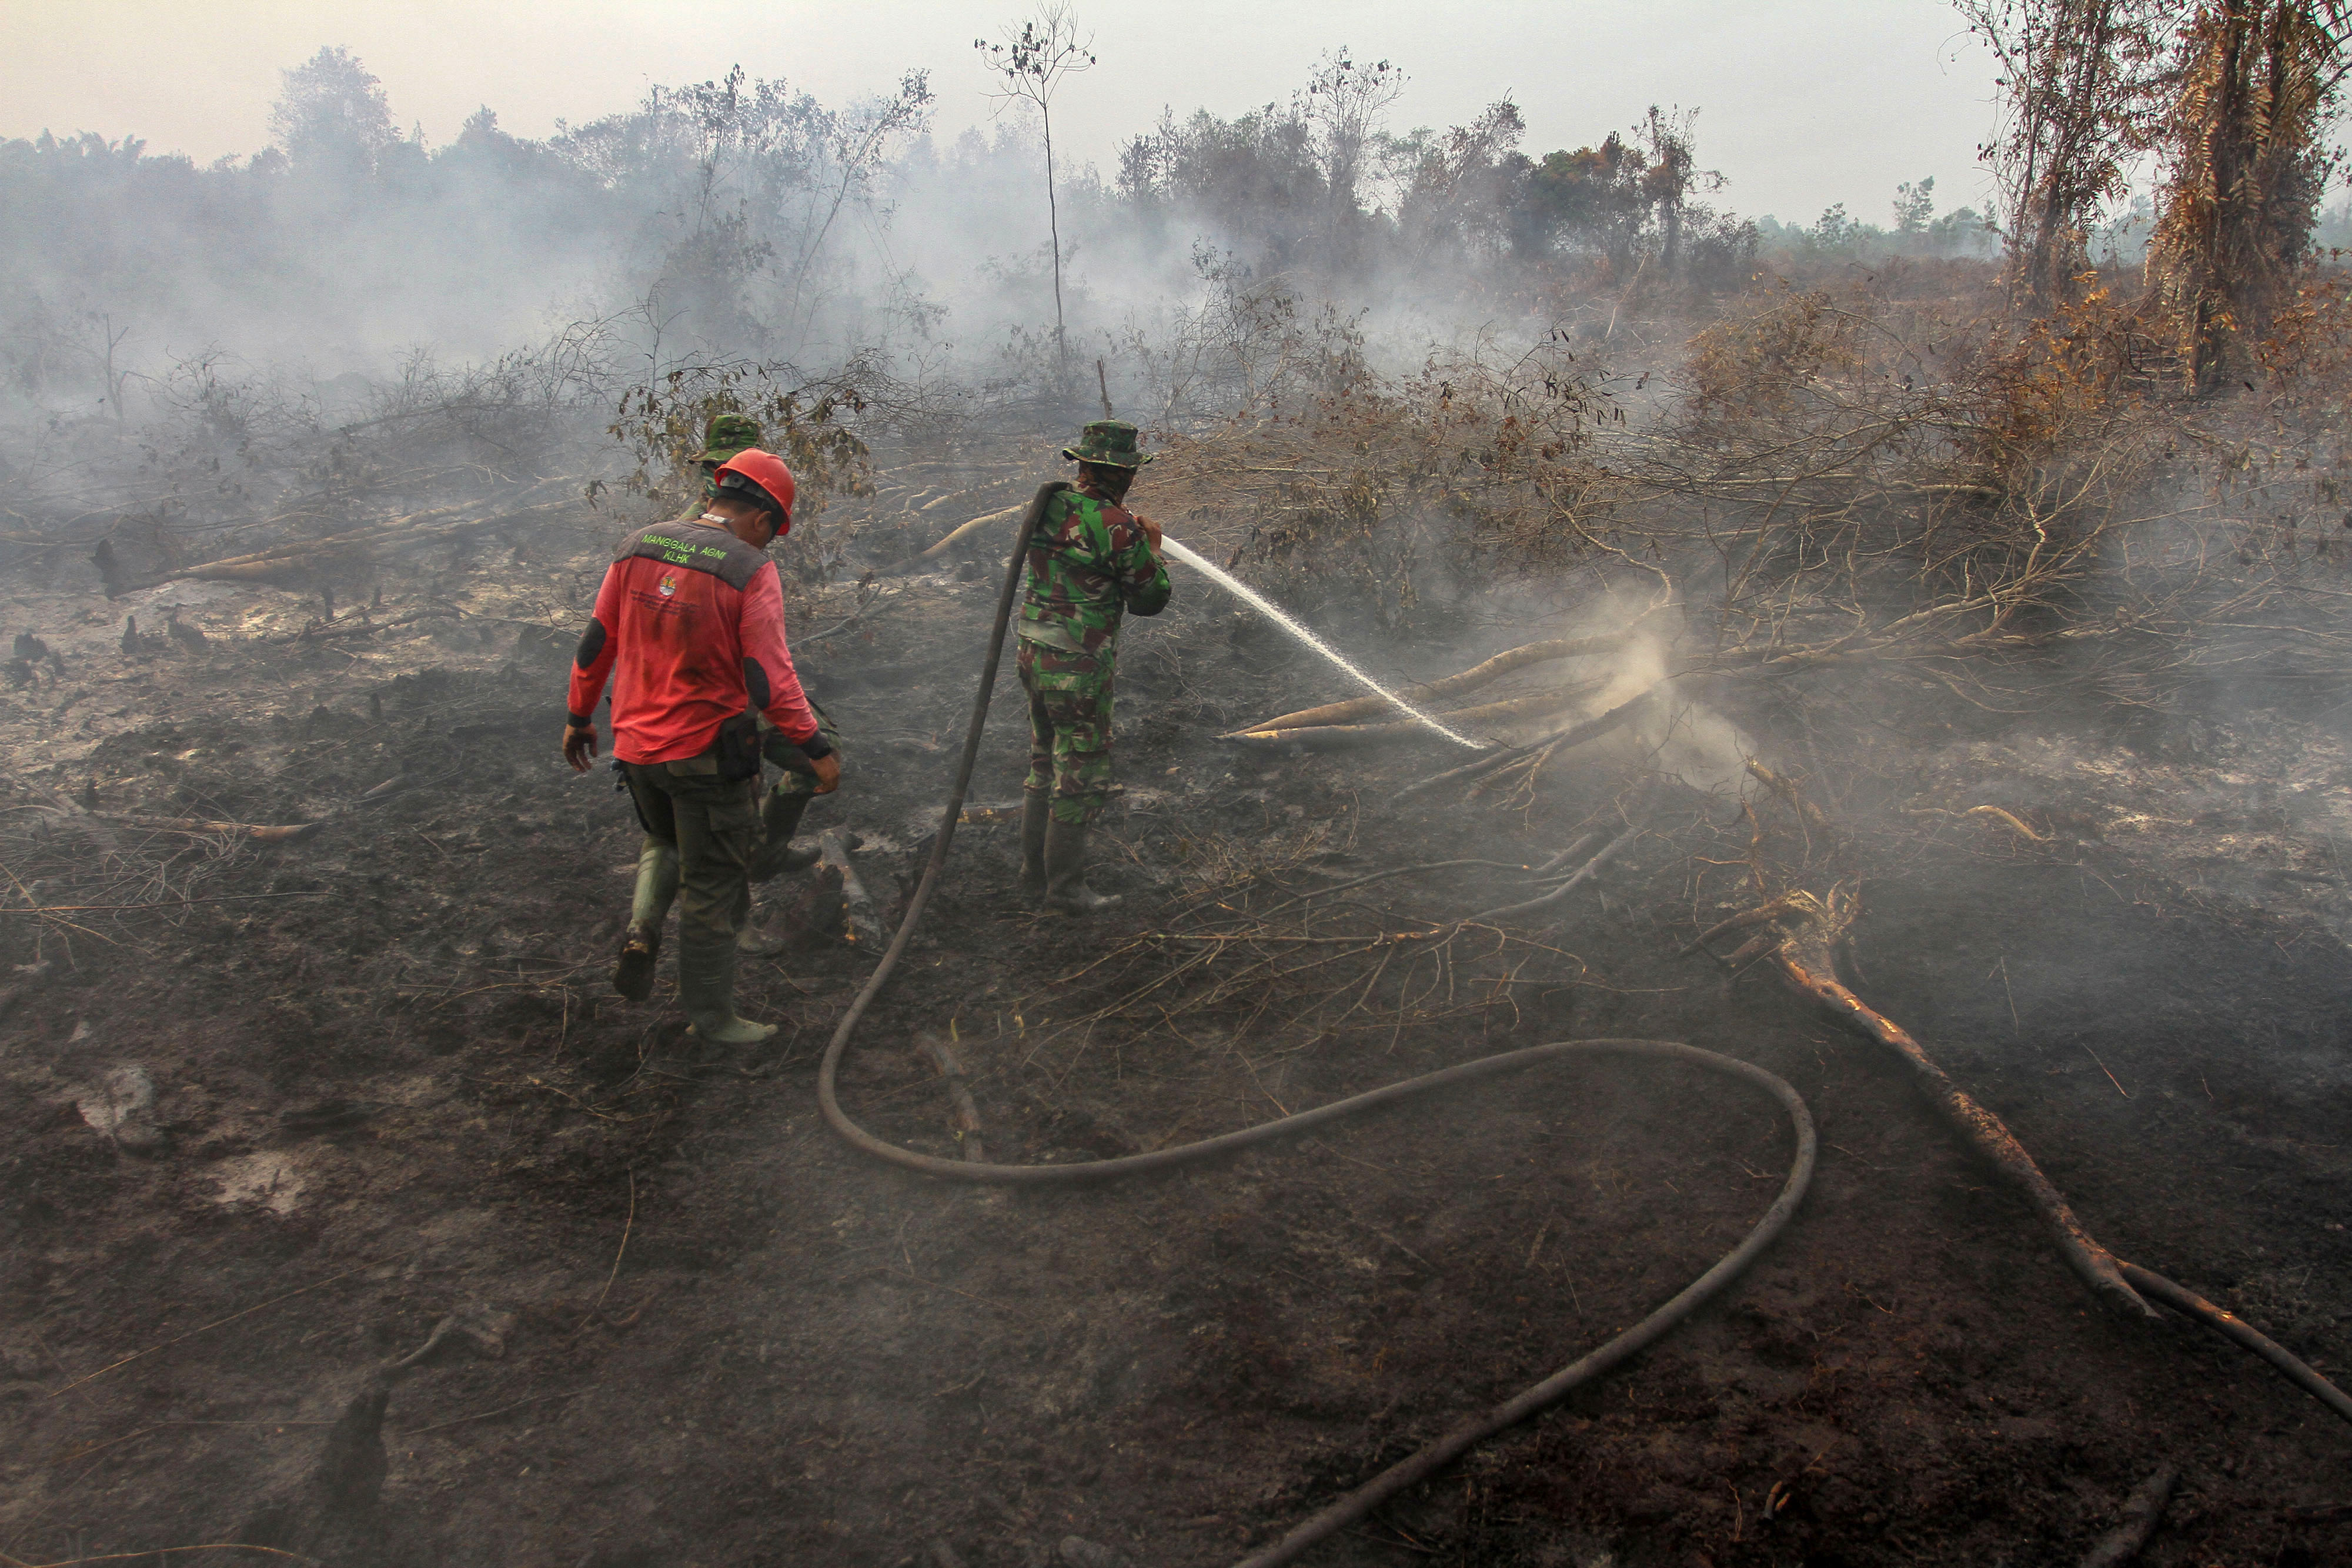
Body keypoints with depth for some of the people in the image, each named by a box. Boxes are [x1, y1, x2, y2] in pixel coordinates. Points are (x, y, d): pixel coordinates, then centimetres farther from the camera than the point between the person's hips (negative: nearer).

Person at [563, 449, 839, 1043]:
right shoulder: (751, 571, -15)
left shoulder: (637, 548, 2)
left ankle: (642, 928, 7)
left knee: (665, 840, 32)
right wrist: (815, 749, -9)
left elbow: (594, 646, 8)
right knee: (713, 882, 9)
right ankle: (711, 1015, 20)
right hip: (708, 750, -5)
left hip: (636, 744, 5)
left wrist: (579, 718, 20)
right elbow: (770, 680, -19)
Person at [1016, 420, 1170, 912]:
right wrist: (1153, 547, 6)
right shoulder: (1115, 526, -20)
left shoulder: (1049, 505, 3)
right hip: (1078, 670, -8)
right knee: (1081, 778, 3)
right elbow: (1151, 599, -10)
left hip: (1035, 658, 8)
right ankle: (1065, 887, 11)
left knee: (1045, 767, 20)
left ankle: (1035, 869, 31)